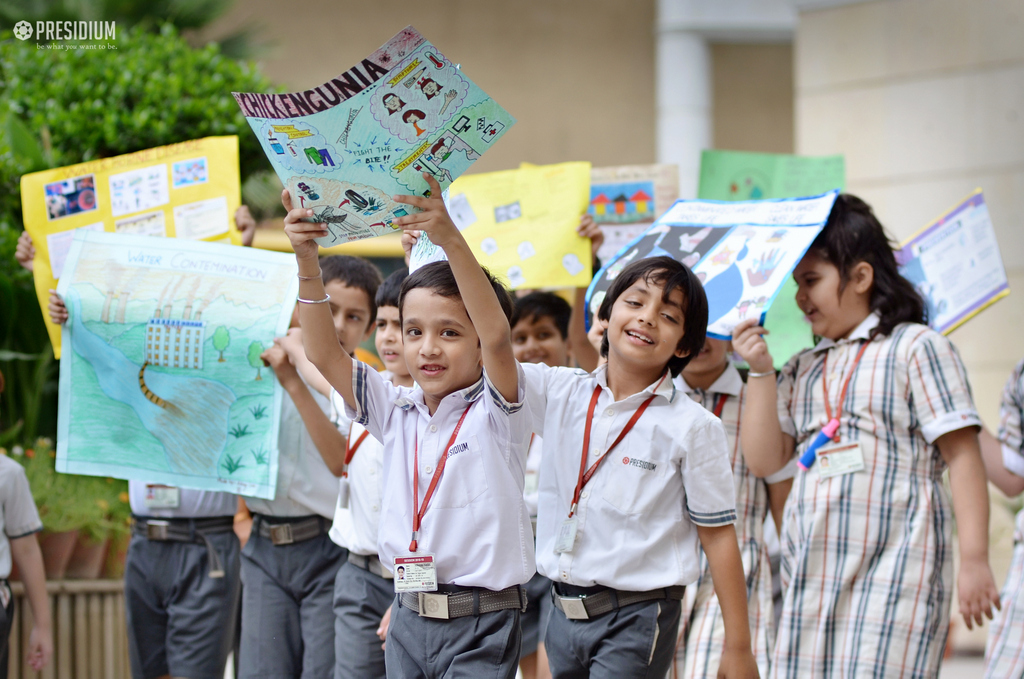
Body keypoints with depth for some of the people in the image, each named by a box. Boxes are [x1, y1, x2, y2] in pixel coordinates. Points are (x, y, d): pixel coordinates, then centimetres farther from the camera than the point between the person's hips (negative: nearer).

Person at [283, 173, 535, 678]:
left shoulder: (495, 412, -5)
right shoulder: (397, 412, 9)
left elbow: (496, 334, -23)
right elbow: (323, 354, 3)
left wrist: (452, 242, -34)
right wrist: (307, 262, -9)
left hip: (479, 625, -5)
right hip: (409, 619, 5)